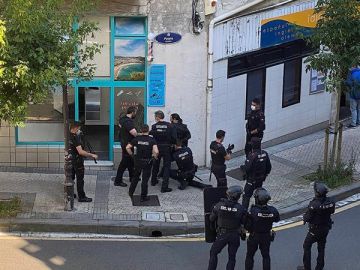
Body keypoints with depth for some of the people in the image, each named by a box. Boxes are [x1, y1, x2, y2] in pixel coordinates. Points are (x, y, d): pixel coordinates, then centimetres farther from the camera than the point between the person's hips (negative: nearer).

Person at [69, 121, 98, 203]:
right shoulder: (75, 138, -24)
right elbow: (80, 152, -28)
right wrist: (91, 155, -22)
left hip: (71, 160, 9)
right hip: (77, 161, -9)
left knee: (71, 177, 18)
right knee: (80, 179, -1)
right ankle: (81, 197, 4)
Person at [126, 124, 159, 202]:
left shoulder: (137, 138, -5)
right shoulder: (152, 140, -12)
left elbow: (127, 147, -6)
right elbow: (156, 152, -23)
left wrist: (132, 154, 7)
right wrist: (154, 156, -4)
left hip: (137, 161, 3)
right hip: (147, 162, -3)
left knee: (135, 177, 22)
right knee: (145, 179, 6)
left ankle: (131, 192, 32)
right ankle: (143, 197, 11)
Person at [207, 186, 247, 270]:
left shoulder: (219, 205, -13)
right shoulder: (240, 208, -16)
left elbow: (211, 219, -3)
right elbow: (245, 222, -4)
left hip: (222, 235, 0)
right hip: (235, 235, 0)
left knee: (213, 253, 19)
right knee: (232, 257, 14)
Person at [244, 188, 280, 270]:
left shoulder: (253, 211, -29)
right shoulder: (273, 210, -19)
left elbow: (247, 226, -23)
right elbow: (277, 219, 3)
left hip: (254, 236, -2)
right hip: (267, 237, 2)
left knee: (249, 256, 17)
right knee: (266, 256, 19)